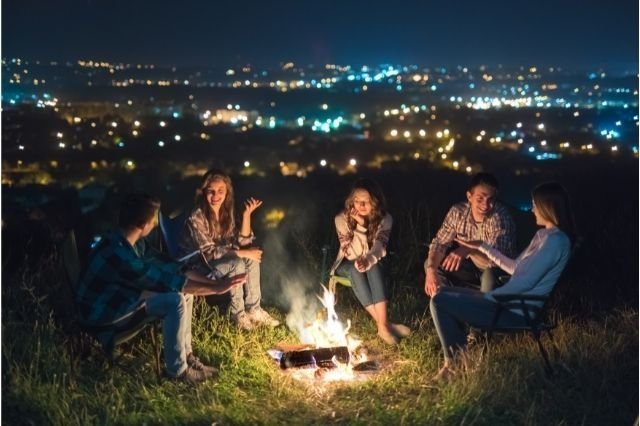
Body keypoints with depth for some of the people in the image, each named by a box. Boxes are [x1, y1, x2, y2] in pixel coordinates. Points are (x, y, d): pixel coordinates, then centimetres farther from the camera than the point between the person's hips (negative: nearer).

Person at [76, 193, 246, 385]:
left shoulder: (132, 241, -3)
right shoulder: (118, 253, -34)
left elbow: (165, 268, 1)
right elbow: (167, 280, -31)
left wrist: (214, 282, -7)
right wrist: (216, 288, -25)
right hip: (105, 313, -10)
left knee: (185, 288, 2)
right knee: (176, 300, -24)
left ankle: (186, 354, 10)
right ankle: (177, 368, -8)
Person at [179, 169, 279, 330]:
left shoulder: (225, 211, -3)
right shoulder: (196, 218, -25)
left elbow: (241, 241, -4)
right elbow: (209, 252, -25)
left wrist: (247, 215, -16)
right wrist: (242, 253, -24)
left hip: (216, 260, 7)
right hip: (196, 264, -7)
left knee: (252, 259, -13)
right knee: (237, 264, -28)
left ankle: (253, 309, -6)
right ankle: (238, 314, -11)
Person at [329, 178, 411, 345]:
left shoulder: (384, 219, -15)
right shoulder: (342, 219, -19)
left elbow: (380, 248, -27)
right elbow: (352, 254, -24)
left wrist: (368, 260, -49)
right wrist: (360, 225, -34)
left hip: (372, 265, 1)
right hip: (347, 265, -1)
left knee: (373, 267, -35)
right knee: (355, 269, -35)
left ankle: (383, 325, -41)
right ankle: (383, 324, -36)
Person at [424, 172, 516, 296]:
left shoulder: (501, 218, -28)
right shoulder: (457, 212, -14)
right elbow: (440, 243, -12)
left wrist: (468, 250, -54)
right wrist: (431, 270, -30)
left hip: (498, 272, -5)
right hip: (470, 267, 5)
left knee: (490, 275, -37)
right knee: (430, 264, -10)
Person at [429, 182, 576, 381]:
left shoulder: (555, 240, -19)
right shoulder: (544, 235, 13)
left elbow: (526, 282, -22)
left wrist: (488, 297, -12)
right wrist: (482, 246, 20)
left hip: (516, 311, -11)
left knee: (440, 302, -12)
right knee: (443, 294, 11)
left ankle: (456, 361, 4)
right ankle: (456, 358, 7)